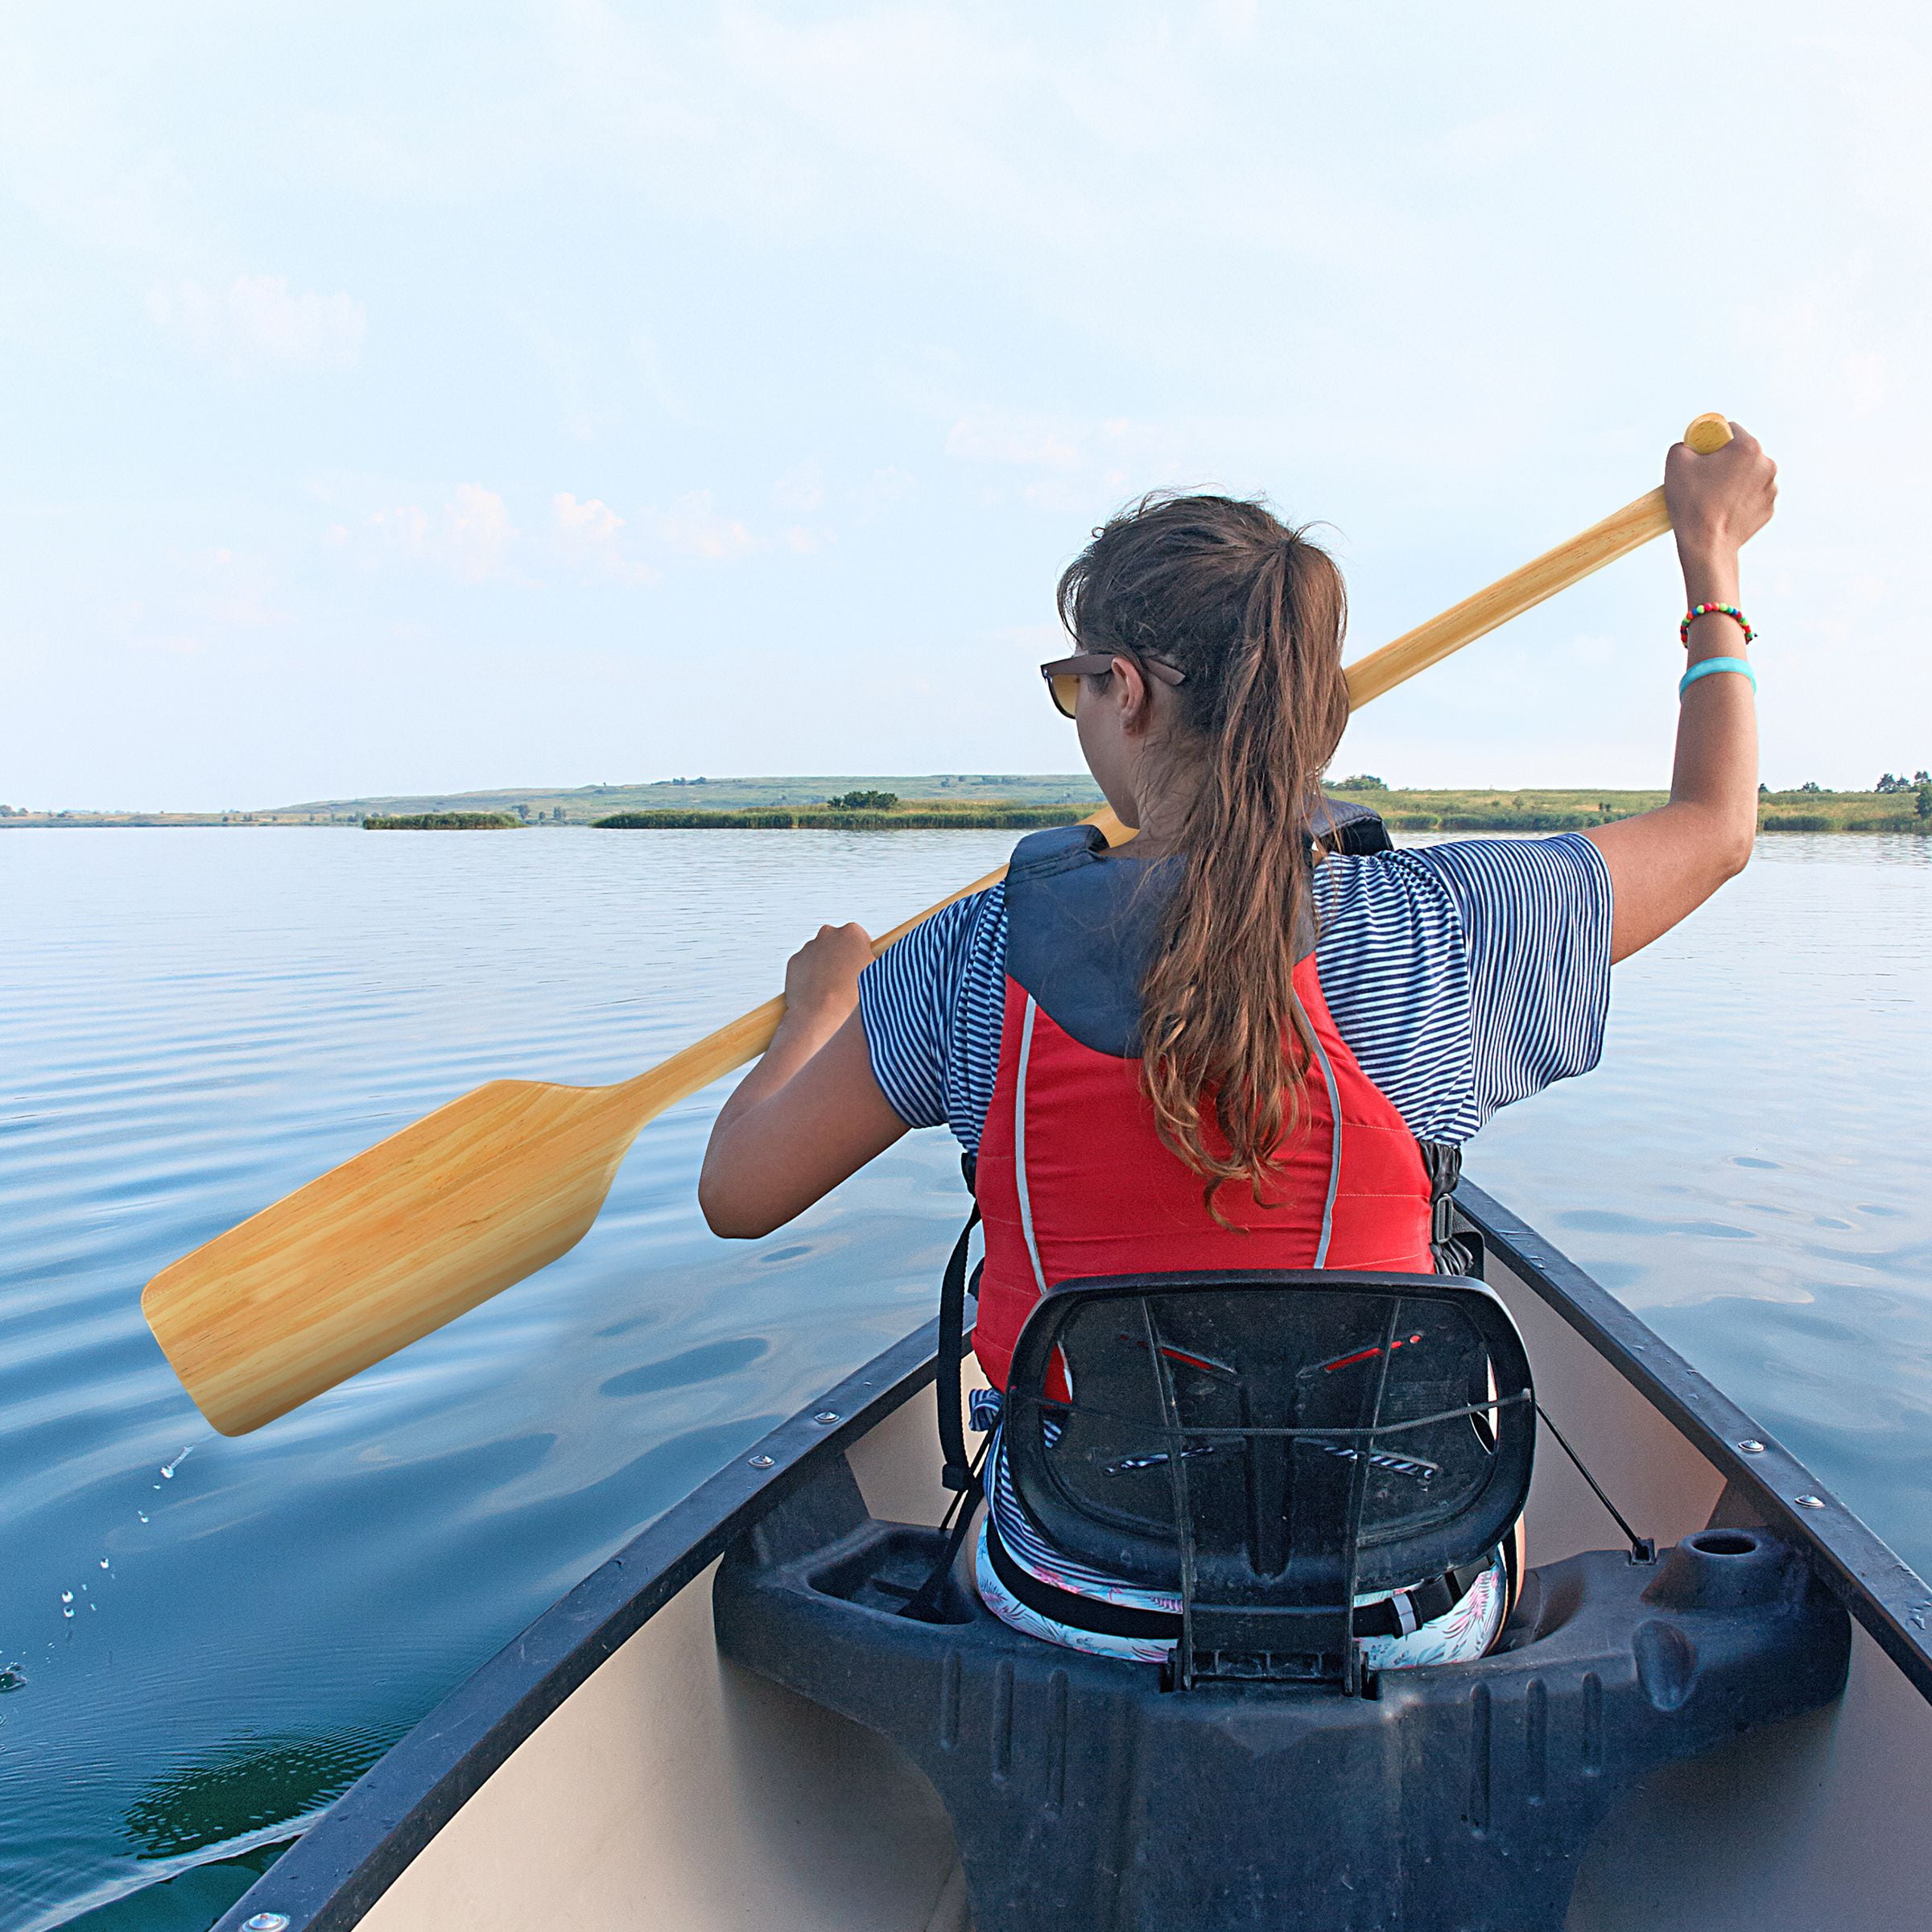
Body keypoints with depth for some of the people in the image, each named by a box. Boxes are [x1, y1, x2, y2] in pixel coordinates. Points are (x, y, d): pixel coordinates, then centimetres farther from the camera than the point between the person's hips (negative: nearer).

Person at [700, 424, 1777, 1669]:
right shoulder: (1437, 934, -18)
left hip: (1073, 1617, 0)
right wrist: (1713, 557, 18)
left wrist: (821, 999, 14)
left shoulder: (979, 956, -18)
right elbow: (1718, 825, 4)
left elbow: (737, 1195, -5)